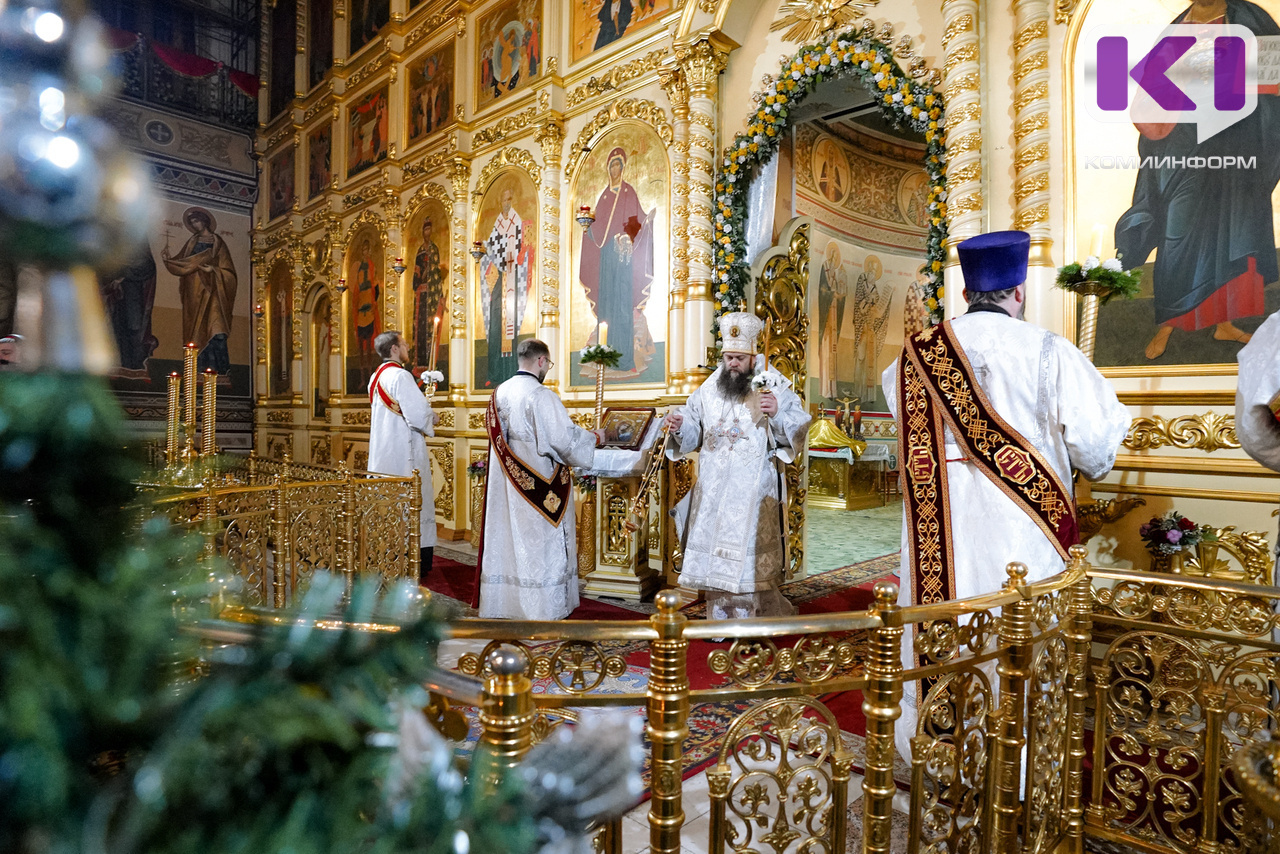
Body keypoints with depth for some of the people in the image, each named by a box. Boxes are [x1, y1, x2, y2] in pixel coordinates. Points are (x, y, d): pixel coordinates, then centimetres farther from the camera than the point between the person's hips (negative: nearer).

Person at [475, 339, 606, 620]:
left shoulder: (499, 394, 7)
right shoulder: (541, 395, -17)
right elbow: (565, 437, -19)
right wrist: (594, 438, -1)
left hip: (505, 485, 8)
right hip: (538, 486, -8)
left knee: (507, 539, 15)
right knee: (539, 545, 1)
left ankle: (501, 604, 25)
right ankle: (540, 610, 9)